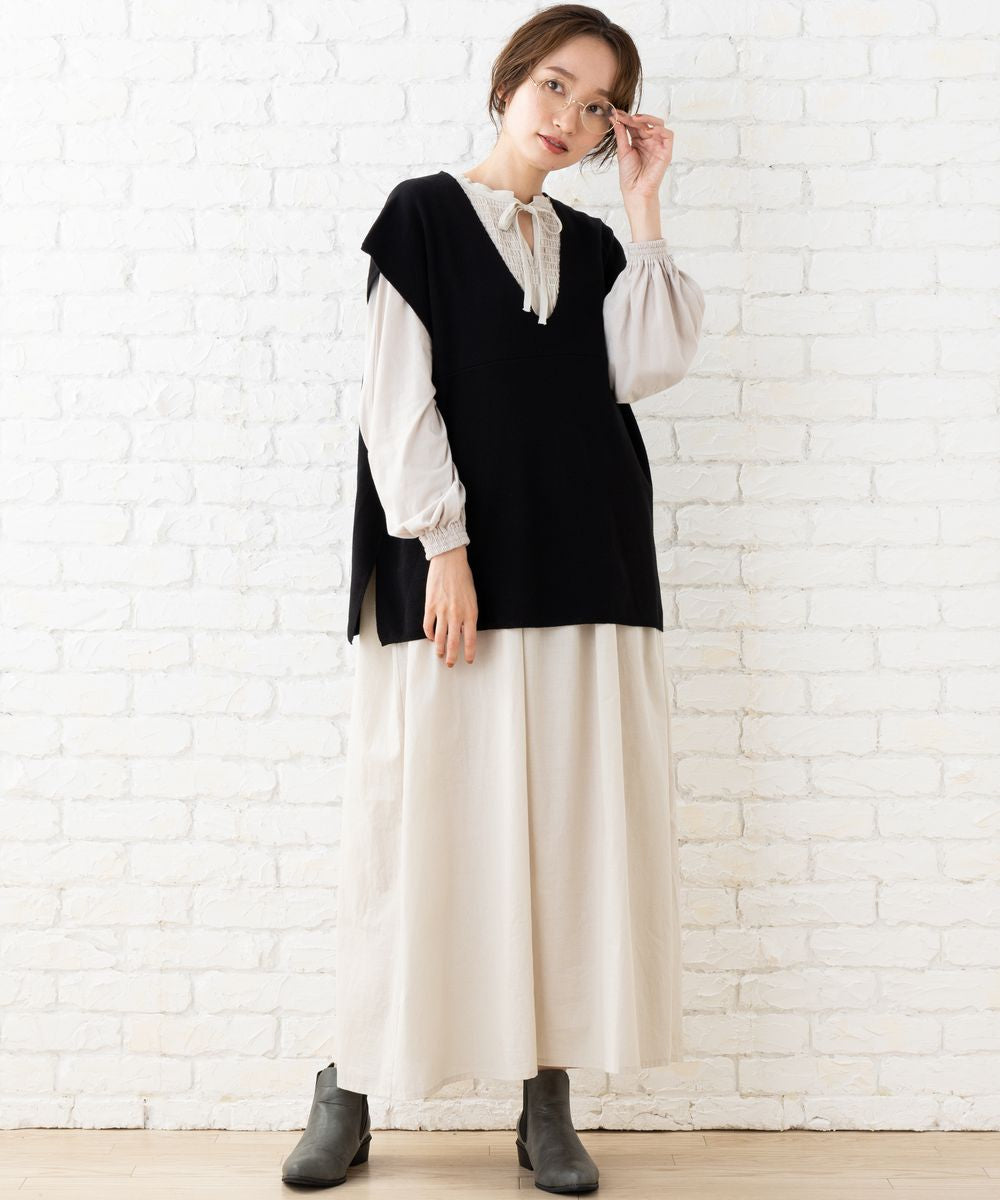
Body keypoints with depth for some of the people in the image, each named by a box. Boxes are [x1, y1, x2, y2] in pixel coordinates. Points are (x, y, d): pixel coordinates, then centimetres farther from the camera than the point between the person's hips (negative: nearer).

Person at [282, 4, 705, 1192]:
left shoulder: (591, 246, 17)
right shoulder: (424, 213, 5)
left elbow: (647, 364, 0)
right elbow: (397, 395, -4)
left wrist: (642, 208, 3)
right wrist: (444, 546, -13)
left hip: (585, 575, 4)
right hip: (454, 569, -4)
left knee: (572, 824, 2)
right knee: (419, 818, -2)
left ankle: (547, 1101, 12)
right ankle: (351, 1091, 11)